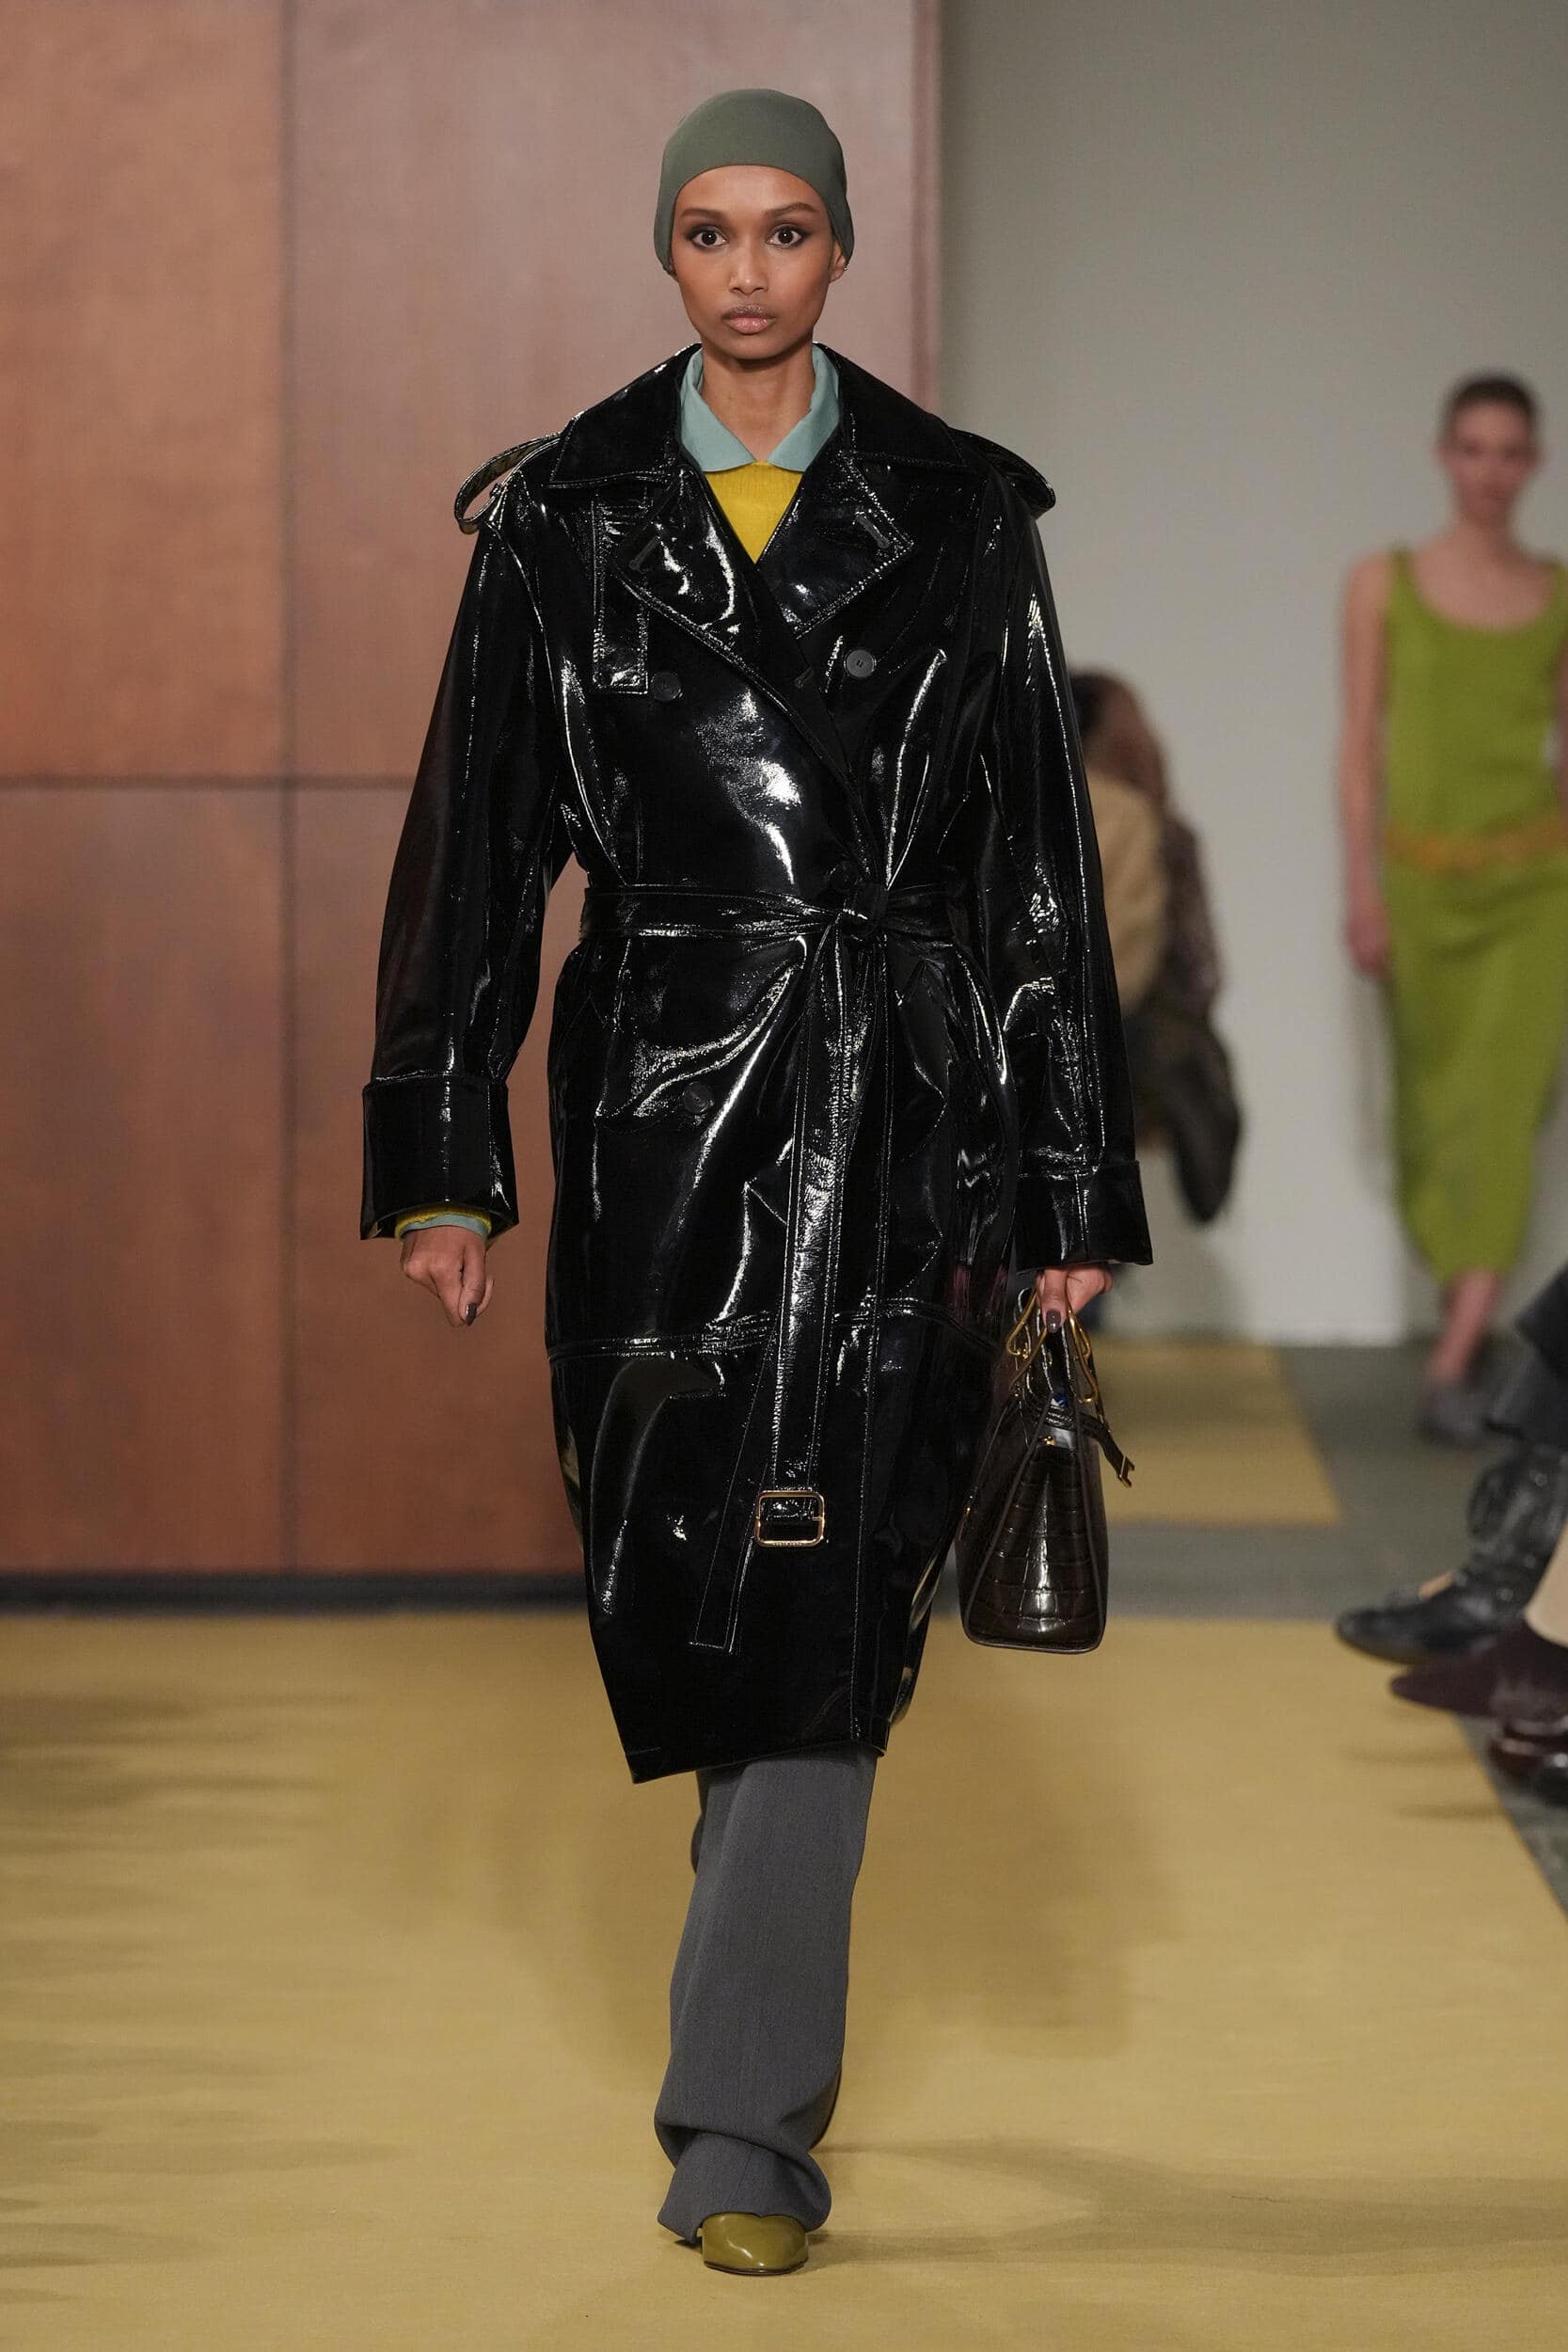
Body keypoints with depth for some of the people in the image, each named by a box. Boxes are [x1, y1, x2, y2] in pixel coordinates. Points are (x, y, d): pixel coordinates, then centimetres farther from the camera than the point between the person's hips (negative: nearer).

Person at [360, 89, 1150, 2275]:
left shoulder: (958, 519, 3)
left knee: (821, 1595, -9)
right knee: (681, 1587, 8)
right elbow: (476, 845, 6)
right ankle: (771, 1994, 34)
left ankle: (743, 2123, -6)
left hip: (896, 1114, -2)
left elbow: (1045, 868, 4)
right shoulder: (564, 518, 5)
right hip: (661, 1106, 2)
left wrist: (1073, 1195, 1)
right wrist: (446, 1161, 1)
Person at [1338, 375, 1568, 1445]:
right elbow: (1362, 740, 2)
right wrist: (1363, 884, -5)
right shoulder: (1386, 583, 3)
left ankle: (1455, 1363, -16)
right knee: (1432, 1104, 7)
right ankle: (1468, 1311, 26)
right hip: (1425, 875, 0)